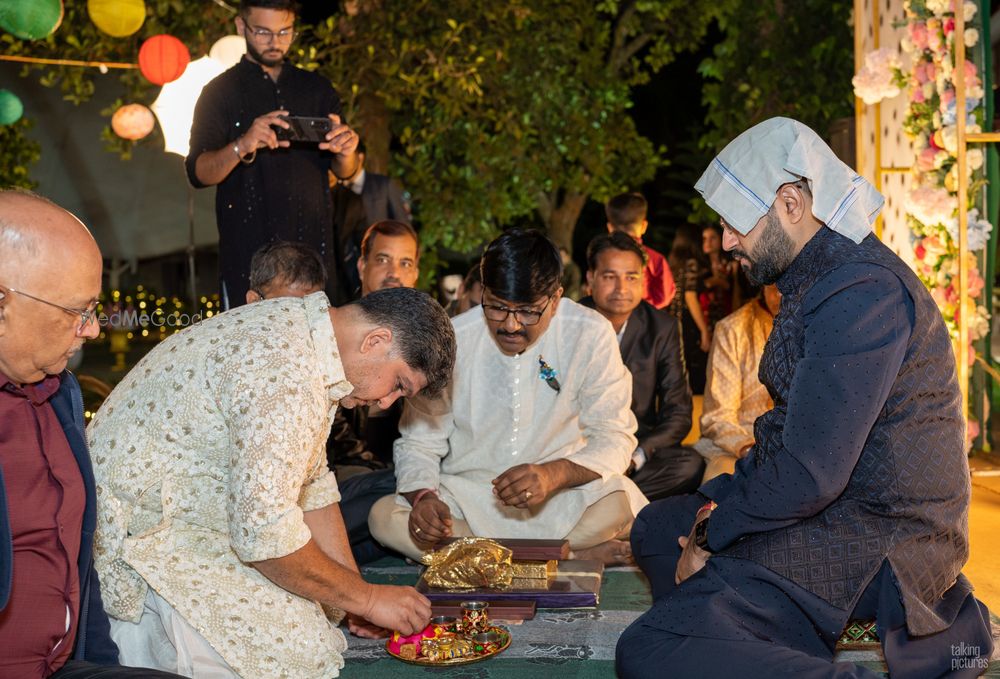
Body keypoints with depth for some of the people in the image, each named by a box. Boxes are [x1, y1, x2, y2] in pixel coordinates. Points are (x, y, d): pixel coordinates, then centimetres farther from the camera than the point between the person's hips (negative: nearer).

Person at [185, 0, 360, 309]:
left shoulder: (317, 89, 11)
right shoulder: (220, 92, 3)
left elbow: (345, 172, 9)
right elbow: (197, 173, -8)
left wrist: (345, 152, -16)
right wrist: (241, 147, -28)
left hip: (314, 247, 3)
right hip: (248, 249, -2)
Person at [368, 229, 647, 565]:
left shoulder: (590, 334, -9)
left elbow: (614, 437, -9)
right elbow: (418, 442, -2)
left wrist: (555, 473, -30)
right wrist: (422, 496, -25)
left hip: (562, 500, -2)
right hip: (467, 498, 2)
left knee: (625, 503, -32)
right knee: (383, 516, -26)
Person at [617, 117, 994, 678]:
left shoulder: (863, 292, -22)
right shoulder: (819, 279, 14)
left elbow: (810, 473, -24)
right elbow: (790, 433, 18)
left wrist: (713, 532, -10)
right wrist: (720, 501, 5)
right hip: (838, 507, 11)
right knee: (657, 526, 20)